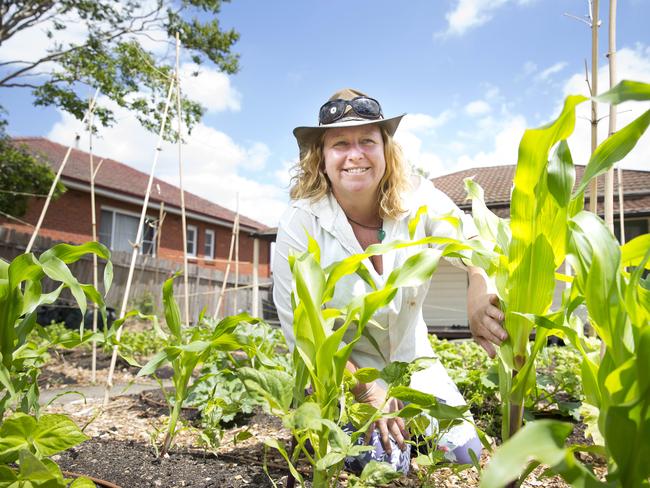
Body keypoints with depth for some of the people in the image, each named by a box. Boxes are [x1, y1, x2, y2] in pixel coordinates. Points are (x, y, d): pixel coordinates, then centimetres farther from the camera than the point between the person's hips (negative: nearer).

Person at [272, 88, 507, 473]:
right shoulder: (300, 224, -25)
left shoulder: (417, 199, -18)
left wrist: (481, 291, -56)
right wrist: (367, 390, -27)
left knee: (463, 452, 2)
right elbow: (300, 328, -21)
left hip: (411, 358, 3)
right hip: (339, 370, -3)